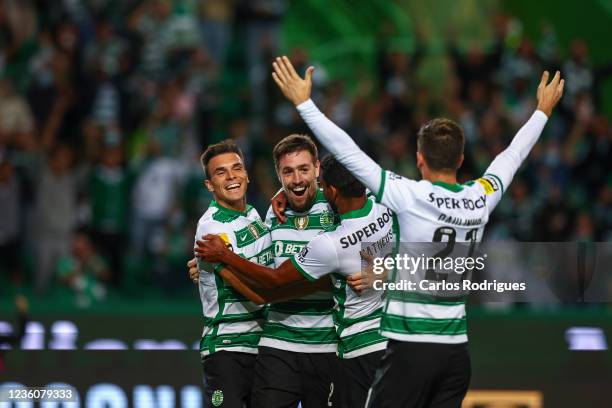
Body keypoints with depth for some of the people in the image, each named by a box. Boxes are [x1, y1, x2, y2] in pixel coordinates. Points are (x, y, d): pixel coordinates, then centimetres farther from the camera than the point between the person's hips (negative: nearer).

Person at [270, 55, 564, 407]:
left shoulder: (409, 197, -11)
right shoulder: (481, 199, 4)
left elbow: (347, 153, -8)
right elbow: (513, 155, 22)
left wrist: (303, 103, 0)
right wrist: (543, 111, 39)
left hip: (411, 346, -5)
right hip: (457, 348, 5)